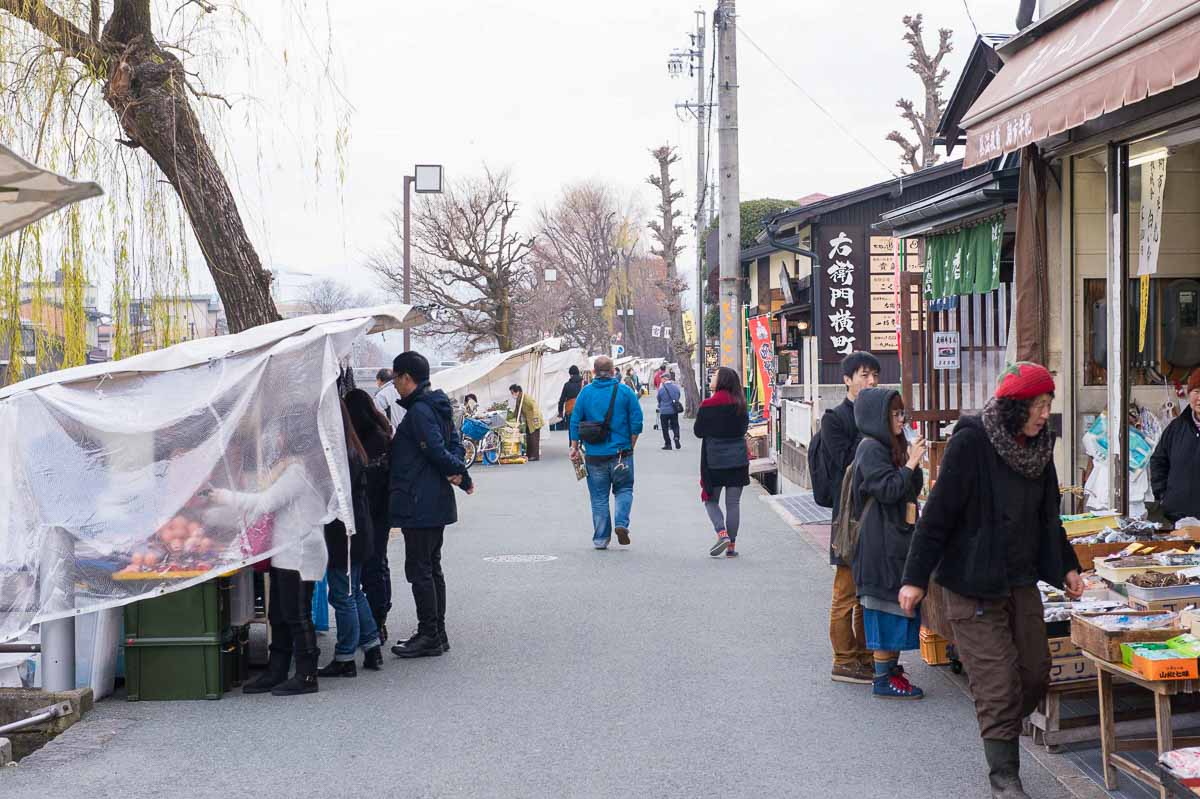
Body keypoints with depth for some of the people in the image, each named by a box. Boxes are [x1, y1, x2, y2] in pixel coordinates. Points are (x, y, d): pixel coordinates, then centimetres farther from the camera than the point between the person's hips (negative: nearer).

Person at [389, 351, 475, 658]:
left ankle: (429, 636, -2)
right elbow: (455, 443, 13)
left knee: (419, 570, -4)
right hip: (437, 503, 10)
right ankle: (436, 634, 21)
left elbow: (437, 450, -22)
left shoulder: (419, 411, -17)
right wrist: (458, 472, -4)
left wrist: (460, 474, -9)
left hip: (419, 504, -10)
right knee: (432, 568, 15)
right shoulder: (439, 406, 14)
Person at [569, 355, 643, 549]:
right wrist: (630, 446, 7)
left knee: (599, 497, 9)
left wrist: (574, 447, 7)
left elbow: (575, 422, 0)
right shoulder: (625, 391, -2)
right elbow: (637, 421, -4)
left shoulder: (585, 392, 1)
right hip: (620, 453, -1)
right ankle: (621, 523, -7)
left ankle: (600, 539, 10)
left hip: (594, 455, 1)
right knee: (624, 490, 15)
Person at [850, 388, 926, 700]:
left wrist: (913, 462, 4)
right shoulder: (870, 449, -13)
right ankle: (884, 680, -1)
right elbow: (887, 489, -20)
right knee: (886, 606, -6)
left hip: (898, 538, 10)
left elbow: (912, 490, 18)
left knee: (898, 606, 12)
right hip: (881, 542, -10)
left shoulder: (892, 446, 15)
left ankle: (891, 667, 20)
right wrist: (911, 463, -15)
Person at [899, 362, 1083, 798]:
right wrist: (915, 578, -14)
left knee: (1035, 675, 8)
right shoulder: (971, 442, -15)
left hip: (1021, 582, 7)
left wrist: (1066, 567, 19)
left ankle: (1000, 735, 33)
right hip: (973, 586, -7)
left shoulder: (1039, 446, 6)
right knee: (997, 685, -6)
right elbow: (938, 512, -14)